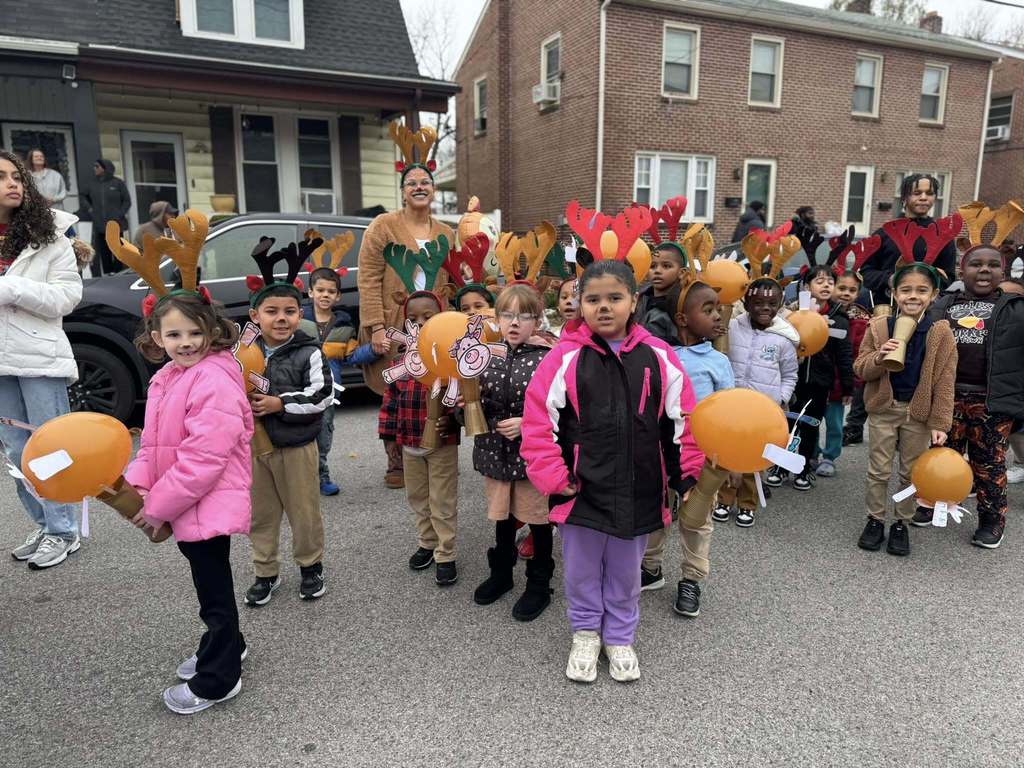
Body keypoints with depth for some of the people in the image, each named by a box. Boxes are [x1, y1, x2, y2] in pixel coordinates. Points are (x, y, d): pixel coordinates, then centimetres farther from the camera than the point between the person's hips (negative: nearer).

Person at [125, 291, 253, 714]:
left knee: (214, 588, 5)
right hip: (182, 504, 9)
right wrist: (138, 484, -6)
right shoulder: (165, 379, 8)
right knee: (207, 579, 24)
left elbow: (203, 458, -26)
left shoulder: (216, 382, -23)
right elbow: (152, 443, 12)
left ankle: (217, 680, 21)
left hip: (209, 503, -9)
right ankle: (225, 645, 44)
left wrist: (157, 506, -18)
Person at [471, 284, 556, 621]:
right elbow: (479, 407, 9)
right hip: (496, 452, 4)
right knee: (502, 516, 20)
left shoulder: (547, 359, -12)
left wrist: (527, 422, -21)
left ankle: (539, 584, 29)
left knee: (538, 519, 11)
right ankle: (501, 572, 40)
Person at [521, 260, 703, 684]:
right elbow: (538, 422, -9)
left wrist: (686, 473, 4)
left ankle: (619, 637, 41)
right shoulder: (566, 357, -10)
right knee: (582, 569, 15)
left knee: (625, 570, 19)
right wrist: (554, 478, -10)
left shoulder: (658, 357, -4)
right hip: (583, 490, -1)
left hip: (639, 492, 2)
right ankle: (586, 633, 39)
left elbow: (683, 418, 4)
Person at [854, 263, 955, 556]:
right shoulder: (878, 327, -6)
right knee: (878, 471, 10)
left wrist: (940, 423, -10)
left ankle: (901, 524, 27)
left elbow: (944, 382, -7)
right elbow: (861, 369, -3)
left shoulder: (940, 332, -8)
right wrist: (878, 359, -25)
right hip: (883, 409, 0)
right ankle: (875, 519, 26)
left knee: (911, 473, 12)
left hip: (919, 412, 0)